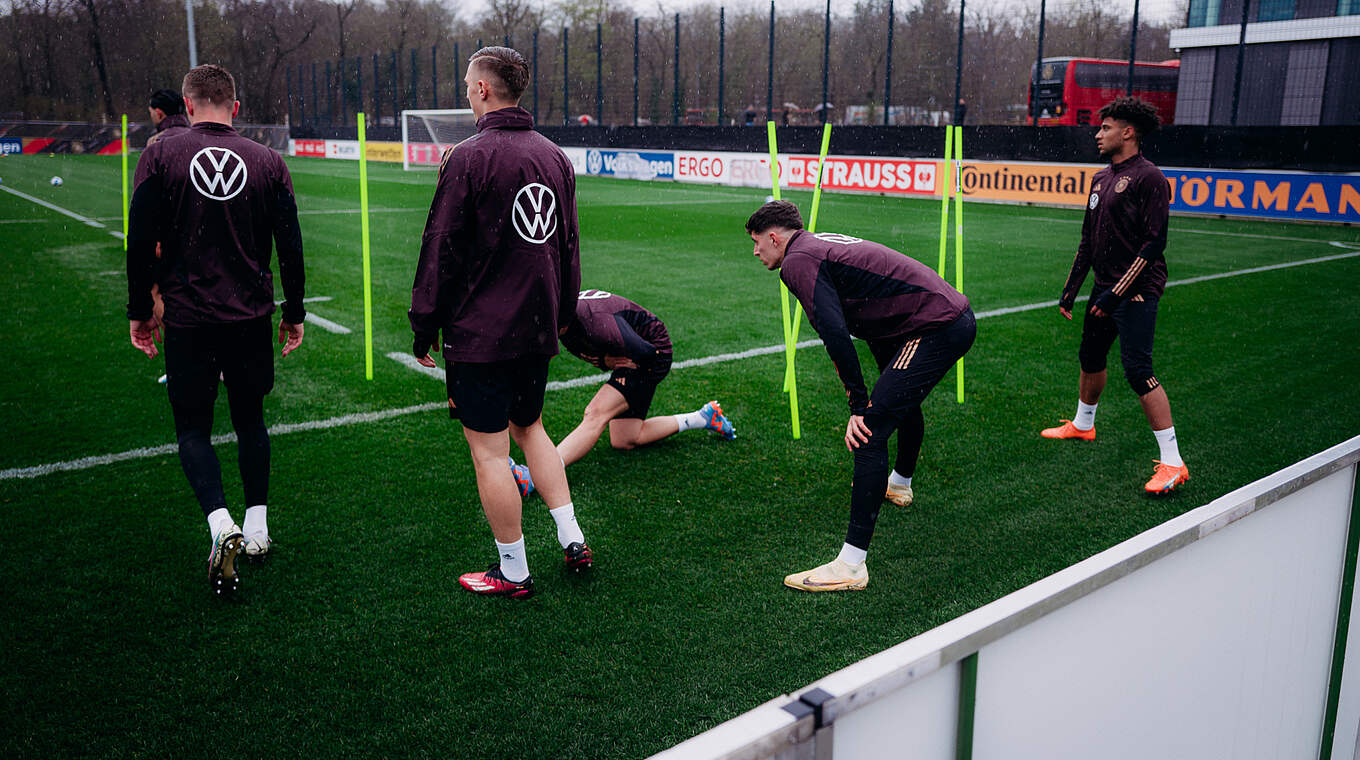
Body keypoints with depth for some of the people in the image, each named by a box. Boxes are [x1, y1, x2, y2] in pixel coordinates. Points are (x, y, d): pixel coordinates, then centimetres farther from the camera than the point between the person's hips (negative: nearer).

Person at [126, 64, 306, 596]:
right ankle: (257, 528, 22)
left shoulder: (160, 157, -3)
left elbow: (141, 242, -4)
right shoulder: (268, 162, 1)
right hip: (252, 317, 2)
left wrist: (139, 311, 7)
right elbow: (290, 246, 3)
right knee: (250, 419, 17)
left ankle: (220, 524, -11)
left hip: (187, 318, -2)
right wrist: (294, 313, 13)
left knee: (192, 427, 9)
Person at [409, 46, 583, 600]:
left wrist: (424, 328, -3)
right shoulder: (554, 155, 7)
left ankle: (513, 573, 13)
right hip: (536, 329, 7)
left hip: (479, 332, -7)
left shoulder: (469, 157, -14)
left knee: (489, 451, 3)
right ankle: (572, 541, 22)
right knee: (529, 429, 23)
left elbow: (441, 251, -12)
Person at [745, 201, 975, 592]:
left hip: (936, 329, -10)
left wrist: (860, 404, -17)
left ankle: (851, 564, -17)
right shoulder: (822, 244, 21)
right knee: (903, 401, 35)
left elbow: (835, 333, -24)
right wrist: (887, 385, 30)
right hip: (958, 315, 10)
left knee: (870, 430, -15)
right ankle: (899, 483, 63)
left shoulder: (798, 260, -9)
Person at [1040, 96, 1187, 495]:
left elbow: (1154, 244, -17)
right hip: (1106, 286, 9)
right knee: (1091, 357, 20)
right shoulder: (1100, 178, 14)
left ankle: (1172, 462, -10)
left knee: (1138, 369, -14)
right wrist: (1070, 291, 19)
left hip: (1136, 291, -9)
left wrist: (1117, 293, -19)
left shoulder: (1149, 178, -12)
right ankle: (1082, 424, 42)